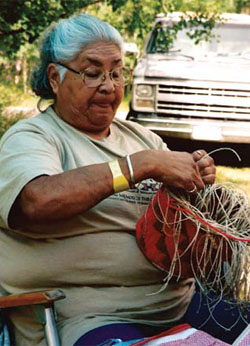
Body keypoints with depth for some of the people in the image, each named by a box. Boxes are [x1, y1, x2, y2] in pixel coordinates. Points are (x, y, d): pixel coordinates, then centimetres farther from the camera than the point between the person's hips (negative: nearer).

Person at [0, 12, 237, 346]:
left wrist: (198, 181, -2)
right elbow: (37, 202, -24)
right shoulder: (28, 138, -1)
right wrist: (144, 164, -22)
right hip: (89, 318, -6)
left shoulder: (141, 137, 19)